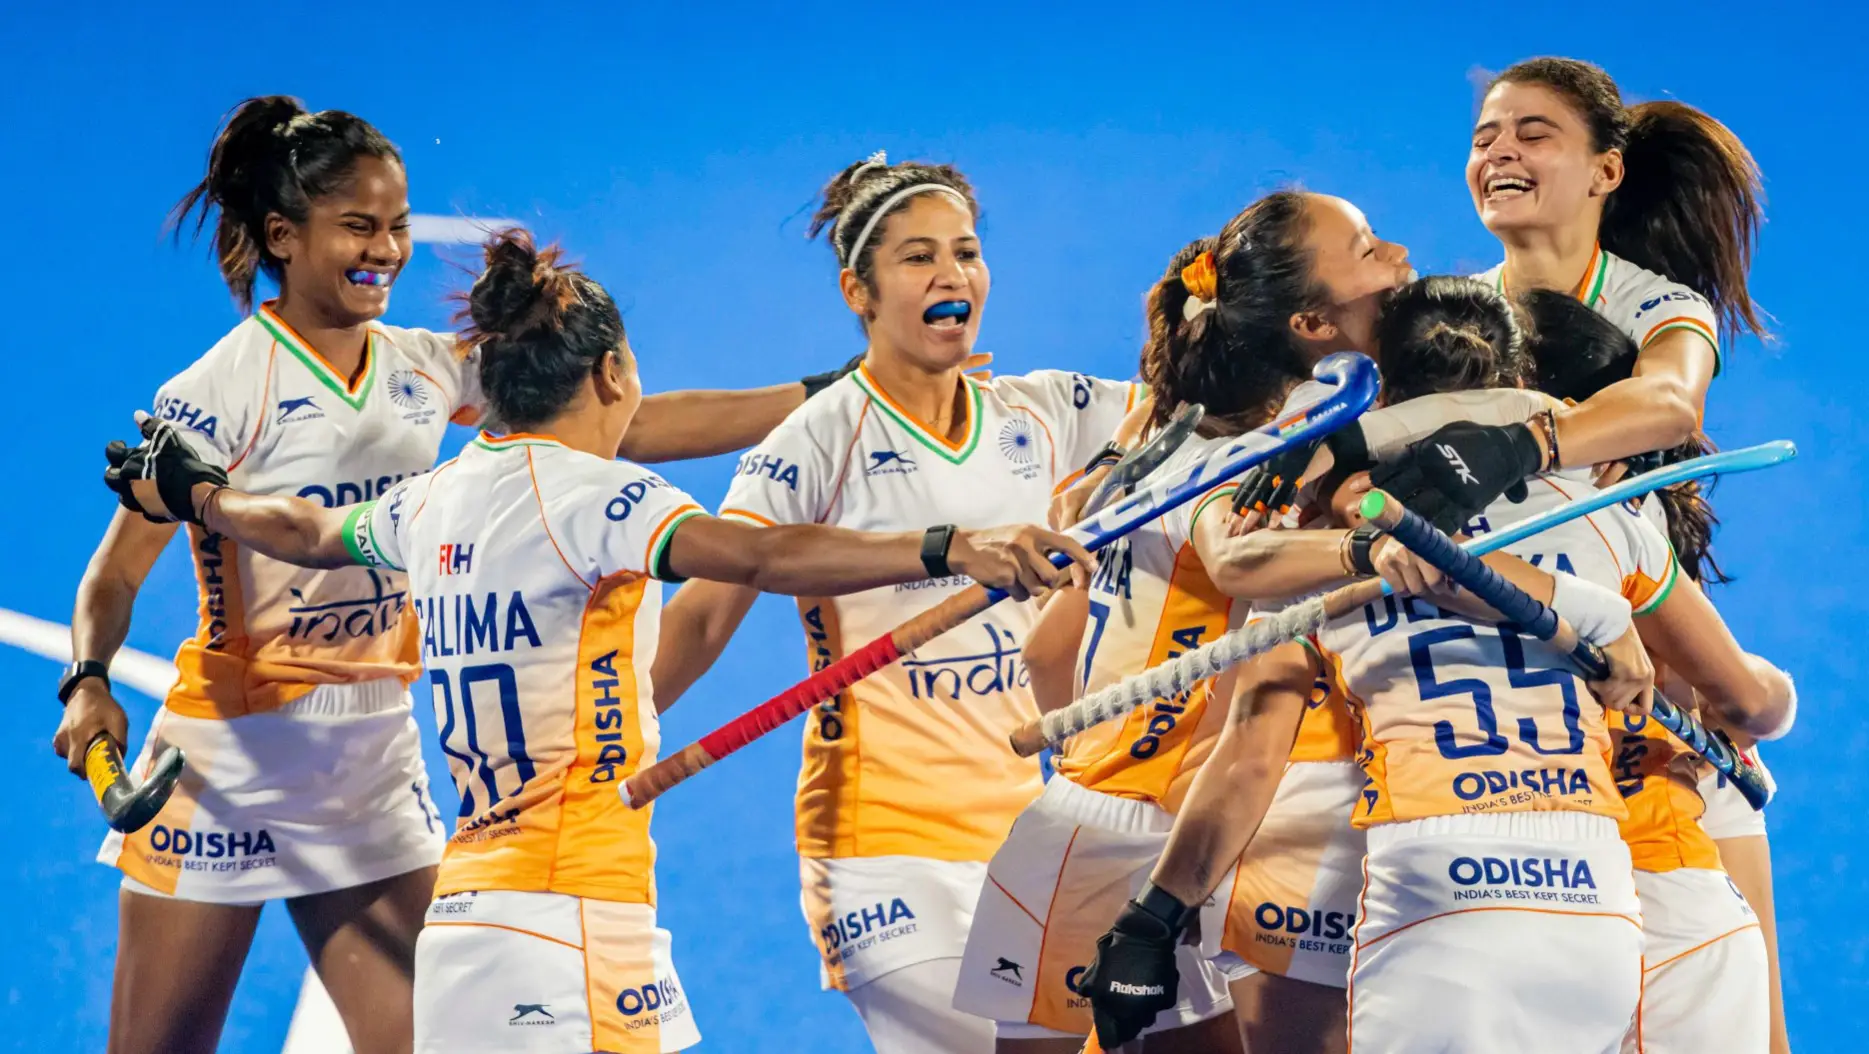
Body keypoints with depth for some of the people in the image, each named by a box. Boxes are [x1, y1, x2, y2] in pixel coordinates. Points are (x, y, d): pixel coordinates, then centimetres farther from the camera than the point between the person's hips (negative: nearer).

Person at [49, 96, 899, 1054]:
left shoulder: (427, 371, 4)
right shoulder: (218, 392, -11)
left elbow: (624, 423, 2)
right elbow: (118, 571, -10)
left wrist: (827, 396, -4)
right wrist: (89, 686, -30)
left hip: (376, 760, 5)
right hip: (227, 759, -5)